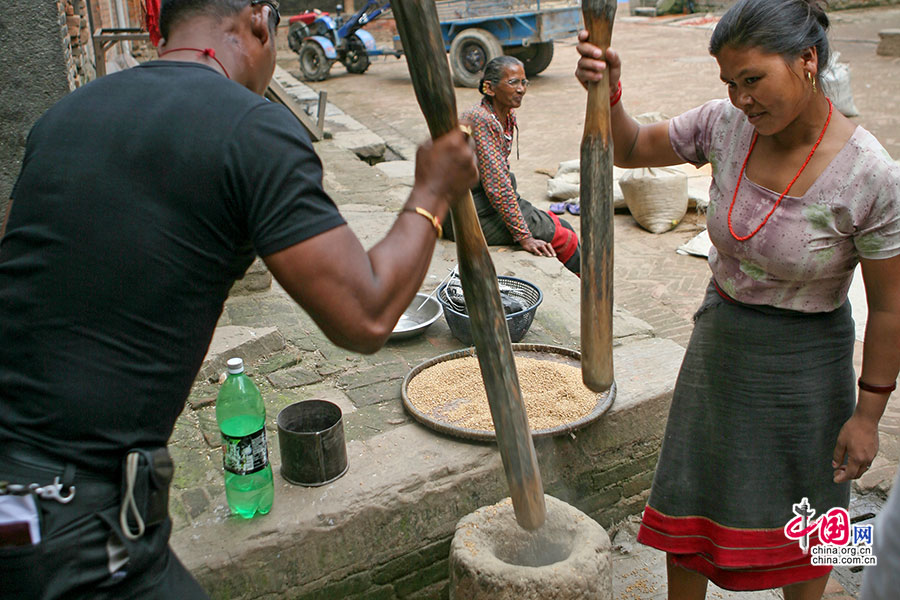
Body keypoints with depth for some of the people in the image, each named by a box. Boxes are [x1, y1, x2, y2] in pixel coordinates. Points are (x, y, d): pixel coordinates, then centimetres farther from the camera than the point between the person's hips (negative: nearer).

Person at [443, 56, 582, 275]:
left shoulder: (508, 115, 6)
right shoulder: (480, 119, -23)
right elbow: (497, 186, -26)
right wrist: (523, 236, -25)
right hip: (469, 213, -9)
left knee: (561, 227, 6)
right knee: (563, 237, -5)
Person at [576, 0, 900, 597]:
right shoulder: (726, 125, -12)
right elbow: (631, 149, 1)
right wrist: (609, 92, -19)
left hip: (804, 361, -4)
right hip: (719, 339, 4)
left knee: (803, 519, 16)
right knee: (691, 500, 17)